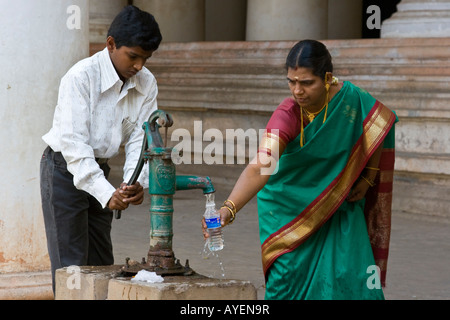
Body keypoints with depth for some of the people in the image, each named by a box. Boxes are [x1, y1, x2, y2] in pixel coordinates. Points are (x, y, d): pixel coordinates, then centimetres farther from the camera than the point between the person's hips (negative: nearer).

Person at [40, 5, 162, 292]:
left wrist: (135, 183, -26)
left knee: (102, 262, 11)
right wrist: (107, 192, -37)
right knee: (71, 266, -8)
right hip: (66, 169, -7)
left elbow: (139, 138, -5)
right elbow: (73, 142, -29)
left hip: (99, 171, 7)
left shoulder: (146, 84, -5)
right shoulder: (81, 77, -24)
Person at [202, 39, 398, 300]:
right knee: (289, 276, -9)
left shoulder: (352, 99, -20)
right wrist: (229, 209, -56)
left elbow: (380, 125, 3)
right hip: (292, 207, -2)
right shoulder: (287, 116, -27)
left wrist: (368, 178, 1)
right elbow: (260, 167, -40)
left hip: (339, 206, 2)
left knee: (343, 276, -6)